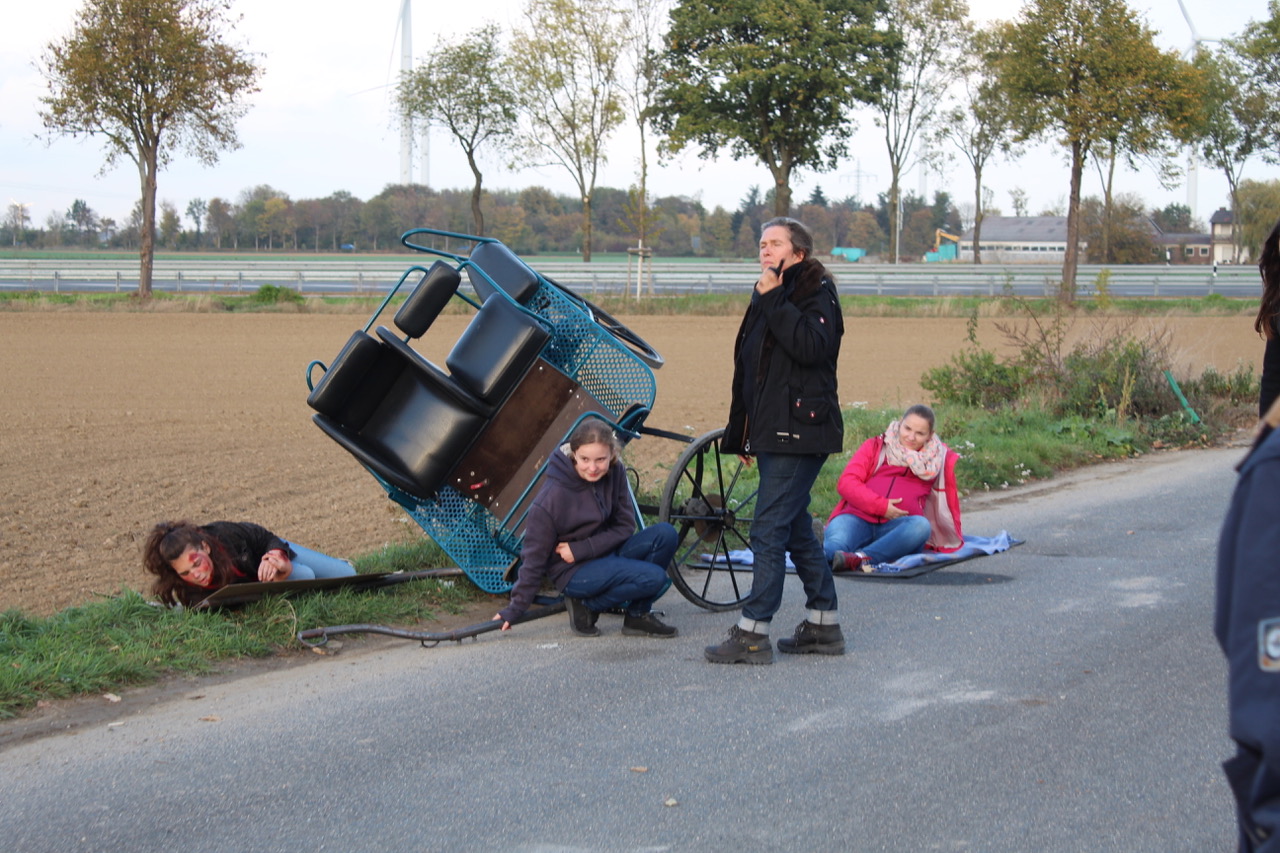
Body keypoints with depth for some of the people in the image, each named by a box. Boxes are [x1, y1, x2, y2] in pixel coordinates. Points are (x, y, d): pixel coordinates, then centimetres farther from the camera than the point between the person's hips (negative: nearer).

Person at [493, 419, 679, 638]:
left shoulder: (614, 473, -7)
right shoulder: (552, 497, -22)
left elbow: (625, 526, -2)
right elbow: (534, 556, -14)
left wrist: (581, 549, -16)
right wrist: (516, 608, -11)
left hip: (604, 553, 7)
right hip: (573, 572, -7)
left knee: (665, 534, -15)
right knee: (653, 577, -25)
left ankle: (638, 615, -3)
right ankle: (587, 606, -4)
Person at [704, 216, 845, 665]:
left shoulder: (817, 292, -6)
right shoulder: (766, 298, 19)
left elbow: (811, 346, -26)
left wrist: (773, 300, -20)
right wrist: (743, 435, 22)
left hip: (800, 432, -9)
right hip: (771, 432, 9)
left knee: (769, 530, -10)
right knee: (796, 530, 13)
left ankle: (753, 634, -9)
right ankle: (823, 624, 20)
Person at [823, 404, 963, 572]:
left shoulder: (937, 459, 21)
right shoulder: (875, 447, 18)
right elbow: (846, 482, 5)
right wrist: (880, 505, -7)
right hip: (859, 518, 0)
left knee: (921, 525, -36)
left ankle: (862, 558, -54)